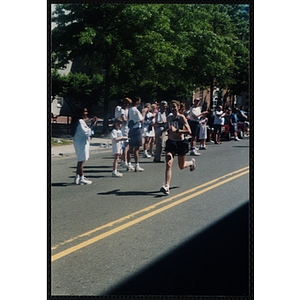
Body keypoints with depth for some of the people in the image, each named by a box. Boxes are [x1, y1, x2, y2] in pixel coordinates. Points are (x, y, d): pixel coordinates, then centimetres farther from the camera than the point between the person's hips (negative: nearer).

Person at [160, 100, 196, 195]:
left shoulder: (181, 117, -11)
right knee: (168, 164, -15)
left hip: (181, 143, -4)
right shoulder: (169, 118, 7)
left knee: (181, 166, 13)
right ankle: (166, 186, -19)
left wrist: (176, 130, -29)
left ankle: (191, 162, 48)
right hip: (171, 142, 4)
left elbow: (189, 131, -21)